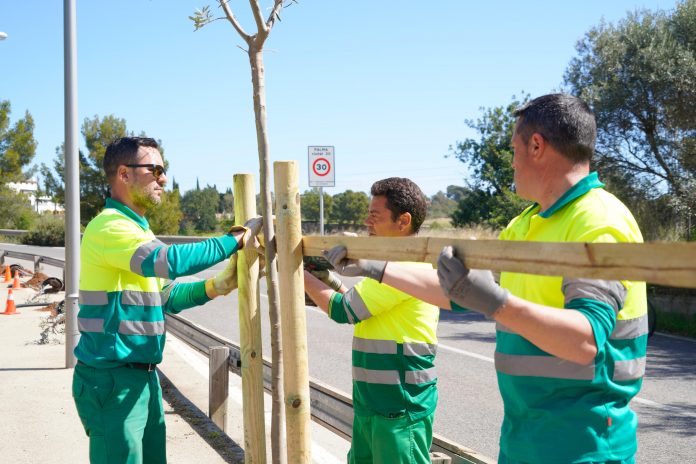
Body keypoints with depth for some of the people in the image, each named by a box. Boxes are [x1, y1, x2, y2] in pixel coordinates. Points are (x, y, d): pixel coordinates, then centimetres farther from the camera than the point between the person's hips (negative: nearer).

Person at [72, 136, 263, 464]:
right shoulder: (109, 225, -16)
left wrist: (215, 286, 0)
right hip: (112, 379, -9)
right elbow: (169, 261, -31)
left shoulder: (137, 228, 15)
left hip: (143, 375, 9)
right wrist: (238, 238, -23)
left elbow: (167, 297, 16)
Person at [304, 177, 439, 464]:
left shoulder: (409, 265, -18)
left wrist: (299, 273, -5)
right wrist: (331, 281, 6)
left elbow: (343, 311, -16)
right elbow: (361, 311, 18)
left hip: (400, 407, -10)